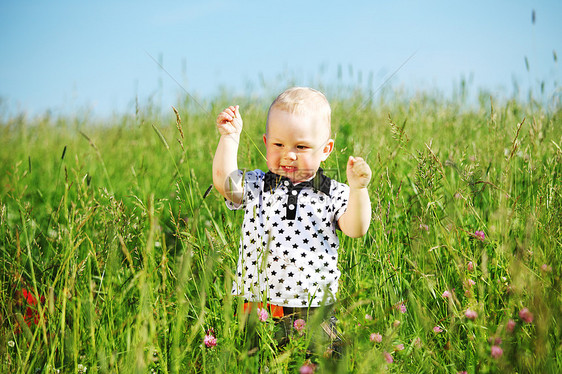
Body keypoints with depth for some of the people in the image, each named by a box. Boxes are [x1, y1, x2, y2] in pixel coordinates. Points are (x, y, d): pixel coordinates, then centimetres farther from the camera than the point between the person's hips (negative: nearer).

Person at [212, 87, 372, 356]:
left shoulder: (333, 194, 5)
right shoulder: (256, 186, 8)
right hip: (255, 304, 1)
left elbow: (356, 229, -5)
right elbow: (223, 181, -7)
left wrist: (358, 188, -19)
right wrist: (230, 136, -6)